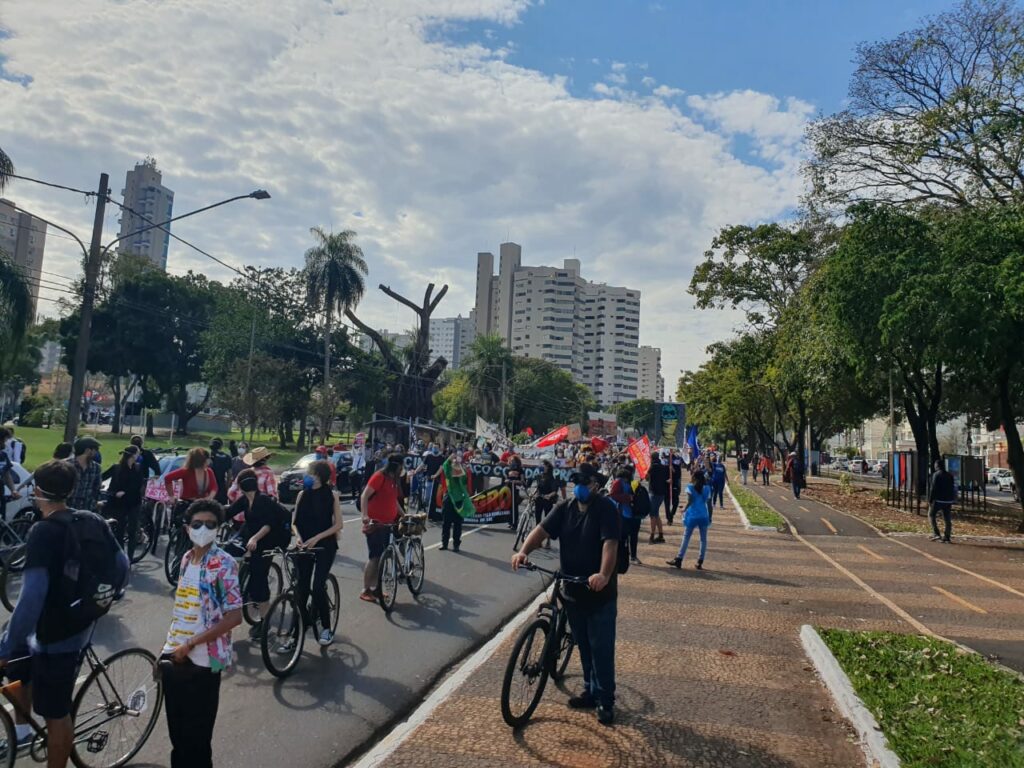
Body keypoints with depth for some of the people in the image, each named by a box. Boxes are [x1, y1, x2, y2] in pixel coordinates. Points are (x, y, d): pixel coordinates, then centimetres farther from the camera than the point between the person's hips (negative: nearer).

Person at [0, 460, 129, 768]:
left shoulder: (43, 532, -22)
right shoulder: (94, 521, -1)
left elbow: (32, 596, -29)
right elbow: (122, 566, 6)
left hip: (55, 634, -8)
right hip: (81, 625, 8)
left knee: (56, 713, 8)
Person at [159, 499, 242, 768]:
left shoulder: (223, 564, -15)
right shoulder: (186, 559, 7)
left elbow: (234, 616, -20)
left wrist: (190, 645, -18)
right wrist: (168, 645, 13)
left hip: (203, 662, -6)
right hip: (174, 658, 6)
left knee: (197, 738, 5)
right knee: (177, 733, 18)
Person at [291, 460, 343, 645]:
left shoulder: (331, 495, -5)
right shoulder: (302, 494, 5)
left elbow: (338, 524, -6)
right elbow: (294, 521, 8)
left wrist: (317, 538, -15)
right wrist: (298, 536, -12)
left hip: (325, 545, -3)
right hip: (304, 545, 3)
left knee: (318, 587, -10)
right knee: (302, 587, 0)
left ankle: (326, 627, 6)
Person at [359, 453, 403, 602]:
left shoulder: (394, 479, 12)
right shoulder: (379, 476, -14)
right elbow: (364, 496, -18)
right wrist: (365, 516, -28)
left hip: (387, 523, 8)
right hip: (375, 523, -8)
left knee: (382, 557, 11)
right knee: (374, 557, -5)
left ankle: (375, 588, 20)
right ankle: (365, 591, 3)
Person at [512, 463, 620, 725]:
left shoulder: (605, 508, -15)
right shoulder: (564, 508, 1)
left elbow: (610, 544, -27)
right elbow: (542, 529, -9)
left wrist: (604, 575, -42)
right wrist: (523, 551, -27)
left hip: (600, 593, -5)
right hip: (572, 590, 5)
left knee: (601, 648, 2)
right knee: (583, 646, 18)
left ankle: (606, 700, 17)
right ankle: (591, 691, 34)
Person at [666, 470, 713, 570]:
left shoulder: (690, 487, -5)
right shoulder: (707, 488, 5)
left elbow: (690, 501, -18)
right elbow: (709, 504, 5)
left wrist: (685, 509, -4)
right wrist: (710, 517, 11)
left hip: (692, 516, -2)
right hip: (703, 516, 3)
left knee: (686, 538, 5)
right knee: (703, 539, 10)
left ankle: (678, 560, 8)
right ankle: (700, 562, 10)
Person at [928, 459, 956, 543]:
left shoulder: (936, 475, -10)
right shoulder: (950, 475, 10)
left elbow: (933, 488, -14)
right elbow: (953, 488, 14)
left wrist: (930, 499, -7)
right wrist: (953, 500, 19)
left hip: (938, 500, -6)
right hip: (948, 500, 6)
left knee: (931, 514, 9)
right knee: (947, 519, 8)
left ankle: (936, 534, -3)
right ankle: (946, 538, 8)